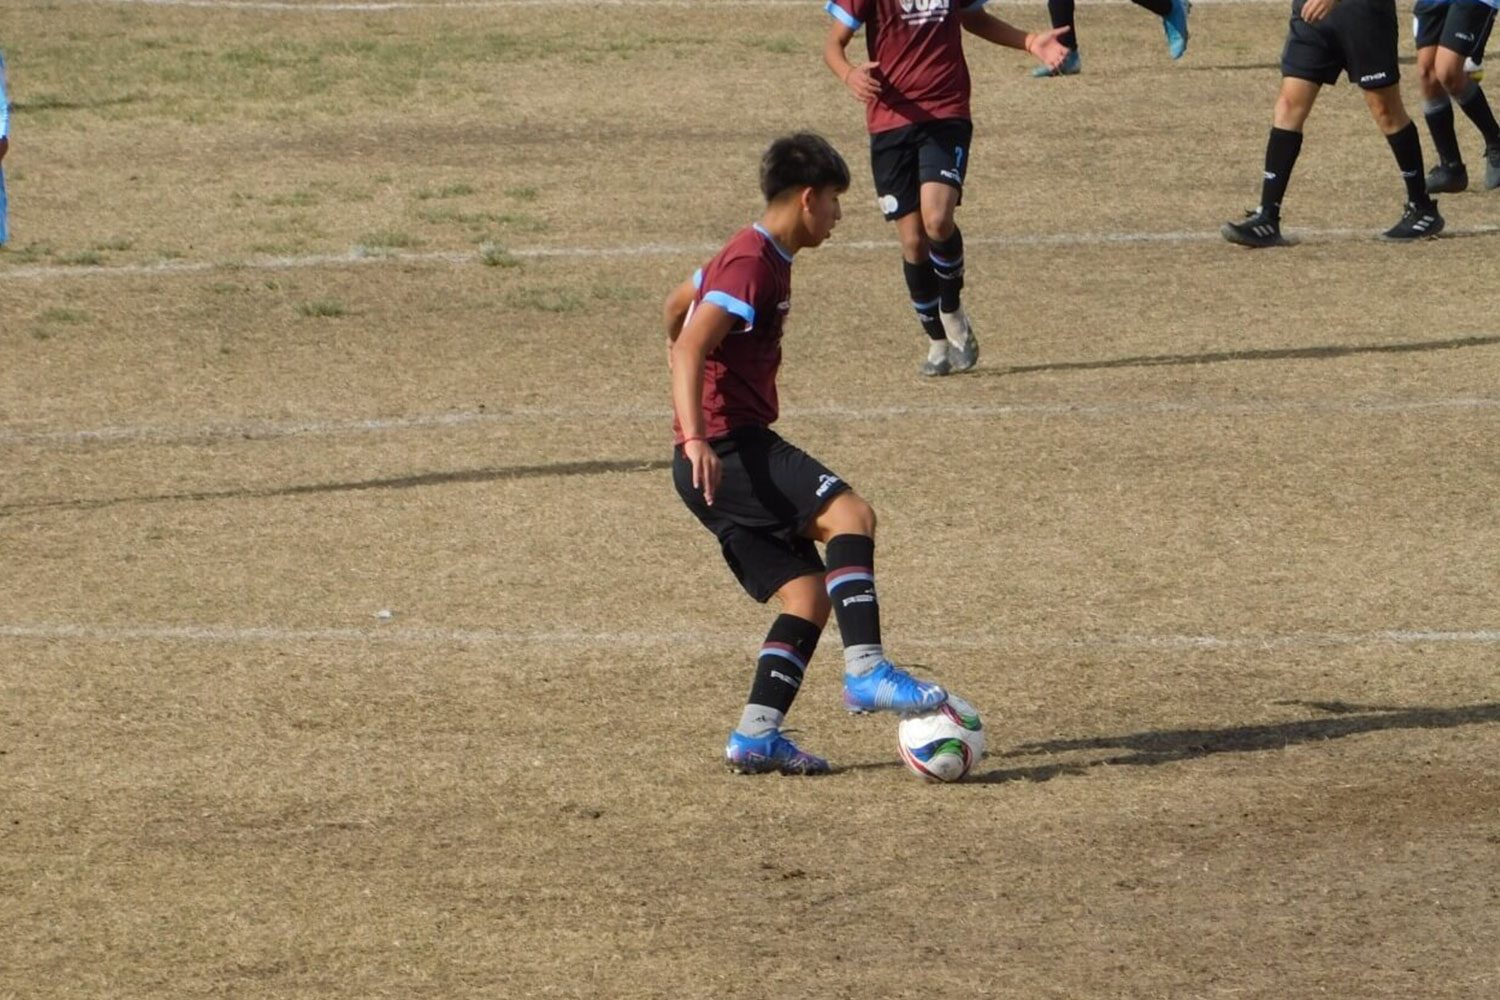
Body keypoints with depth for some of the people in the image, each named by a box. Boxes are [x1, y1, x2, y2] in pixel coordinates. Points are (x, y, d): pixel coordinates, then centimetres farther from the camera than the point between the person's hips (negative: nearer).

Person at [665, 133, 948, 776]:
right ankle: (865, 670, -32)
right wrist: (696, 439, -33)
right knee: (849, 514, -24)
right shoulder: (753, 264, -12)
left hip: (723, 458, 10)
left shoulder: (761, 257, 19)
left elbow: (676, 305, 36)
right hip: (726, 448, -10)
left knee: (810, 592, 4)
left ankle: (756, 735, -2)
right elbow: (691, 352, -22)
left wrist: (678, 339, 55)